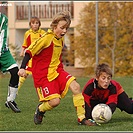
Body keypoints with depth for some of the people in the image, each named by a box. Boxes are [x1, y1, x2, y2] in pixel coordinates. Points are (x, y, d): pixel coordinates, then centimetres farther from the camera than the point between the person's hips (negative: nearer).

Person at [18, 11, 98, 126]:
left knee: (75, 86, -16)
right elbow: (30, 51, -16)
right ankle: (40, 109, 16)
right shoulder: (46, 38, -17)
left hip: (56, 71, 7)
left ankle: (82, 118, -8)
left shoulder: (61, 40, 7)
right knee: (55, 101, -19)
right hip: (43, 75, -7)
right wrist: (22, 68, -23)